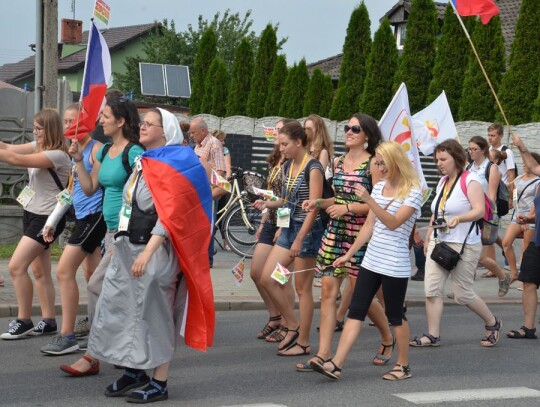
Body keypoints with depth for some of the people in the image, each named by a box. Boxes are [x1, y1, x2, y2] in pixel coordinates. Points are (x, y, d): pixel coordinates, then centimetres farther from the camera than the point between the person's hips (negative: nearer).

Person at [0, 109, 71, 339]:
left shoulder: (57, 155, -19)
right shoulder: (38, 147, 9)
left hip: (47, 218, -9)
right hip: (32, 214, 9)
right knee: (39, 271, 10)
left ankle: (24, 322, -4)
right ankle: (48, 321, 16)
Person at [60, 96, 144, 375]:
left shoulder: (134, 152, -13)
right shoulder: (105, 151, 13)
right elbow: (90, 188, 17)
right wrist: (78, 160, 7)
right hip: (111, 230, 9)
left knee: (97, 286, -11)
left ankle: (93, 356, -6)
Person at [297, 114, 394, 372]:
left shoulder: (373, 164, -7)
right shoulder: (339, 162, 13)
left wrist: (348, 208, -20)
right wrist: (319, 203, 6)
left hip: (360, 233, -6)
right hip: (335, 231, 6)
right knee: (328, 290, -1)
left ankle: (388, 339, 28)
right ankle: (323, 354, 0)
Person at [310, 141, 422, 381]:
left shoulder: (413, 192, -8)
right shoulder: (379, 187, 11)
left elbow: (393, 222, -20)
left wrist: (369, 201, -29)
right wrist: (349, 254, 12)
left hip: (395, 265, -6)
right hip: (371, 261, 6)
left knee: (395, 316, 3)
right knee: (355, 311, 1)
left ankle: (403, 366, 19)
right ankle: (336, 364, -3)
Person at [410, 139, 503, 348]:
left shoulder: (470, 181, -9)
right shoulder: (442, 182, 13)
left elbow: (479, 210, -21)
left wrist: (459, 218, -37)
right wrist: (428, 237, 17)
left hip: (464, 245, -7)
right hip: (439, 243, 7)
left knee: (463, 294, 1)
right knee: (432, 290, -4)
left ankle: (492, 323, 24)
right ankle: (433, 335, 1)